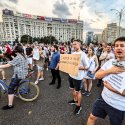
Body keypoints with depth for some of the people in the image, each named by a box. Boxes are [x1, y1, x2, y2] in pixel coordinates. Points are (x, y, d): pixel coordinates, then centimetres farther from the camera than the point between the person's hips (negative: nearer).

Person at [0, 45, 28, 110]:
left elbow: (8, 65, -21)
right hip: (23, 74, 10)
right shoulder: (24, 57, 10)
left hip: (18, 75, -10)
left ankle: (10, 105, 1)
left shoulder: (18, 57, -18)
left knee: (10, 89, -4)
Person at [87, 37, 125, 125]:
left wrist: (111, 88, -20)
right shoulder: (110, 61, -5)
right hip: (103, 98, 4)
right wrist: (110, 70, -20)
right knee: (92, 117, 20)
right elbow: (97, 75, -5)